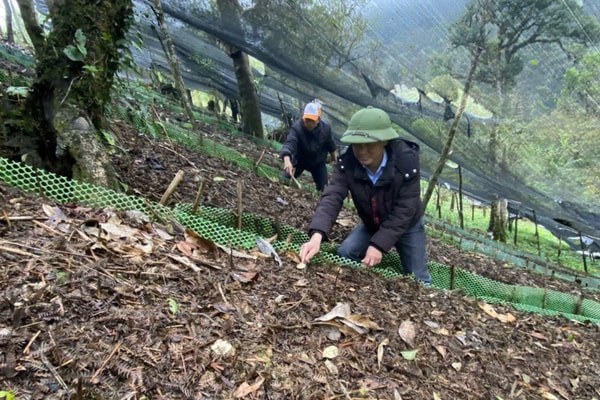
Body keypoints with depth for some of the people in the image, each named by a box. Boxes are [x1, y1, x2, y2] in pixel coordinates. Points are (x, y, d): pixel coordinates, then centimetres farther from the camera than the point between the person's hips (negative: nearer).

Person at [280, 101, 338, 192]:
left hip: (318, 162, 2)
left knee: (323, 188, 3)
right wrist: (287, 161, -72)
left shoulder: (326, 128, -24)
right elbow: (289, 143, -53)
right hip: (299, 160, -2)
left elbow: (330, 145, -4)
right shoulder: (296, 127, -36)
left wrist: (334, 157, 13)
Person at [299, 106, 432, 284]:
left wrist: (379, 244, -39)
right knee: (344, 254, -10)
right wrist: (317, 234, -55)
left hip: (407, 224, -2)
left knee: (417, 278, 5)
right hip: (372, 224, 3)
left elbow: (404, 210, -31)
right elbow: (332, 197, -38)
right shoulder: (347, 163, -27)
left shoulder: (407, 162, -34)